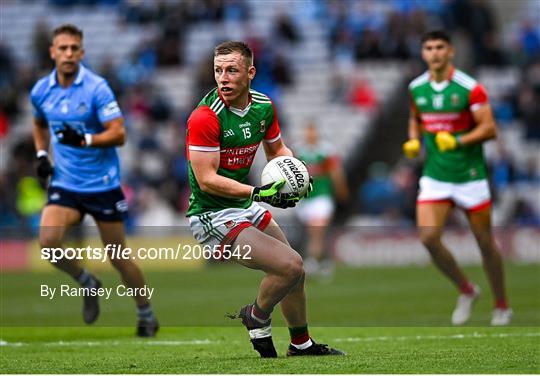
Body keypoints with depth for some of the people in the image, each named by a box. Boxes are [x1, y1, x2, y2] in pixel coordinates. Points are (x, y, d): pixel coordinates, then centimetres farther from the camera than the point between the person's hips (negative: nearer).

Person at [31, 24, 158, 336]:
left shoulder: (96, 88, -13)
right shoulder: (41, 91, 2)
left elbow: (119, 134, -18)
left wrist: (84, 140, -33)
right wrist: (42, 153, 8)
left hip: (102, 184, -4)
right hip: (65, 183, 4)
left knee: (117, 256, 3)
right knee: (48, 240, -20)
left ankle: (146, 316, 24)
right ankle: (88, 284, 8)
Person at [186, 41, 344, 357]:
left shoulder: (263, 107, 0)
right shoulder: (205, 117, -23)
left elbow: (277, 148, 18)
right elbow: (206, 179, -25)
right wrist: (258, 193, -32)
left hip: (246, 207, 9)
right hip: (213, 217, -9)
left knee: (295, 271, 18)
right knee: (290, 266, -19)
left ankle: (301, 343, 40)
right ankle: (257, 317, 9)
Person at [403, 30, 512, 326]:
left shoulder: (470, 88, -11)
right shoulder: (416, 88, 4)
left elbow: (490, 129, -12)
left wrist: (458, 141, -25)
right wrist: (414, 141, 3)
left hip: (470, 176, -4)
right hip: (434, 176, 4)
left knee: (484, 241, 4)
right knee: (428, 238, -12)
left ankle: (502, 306, 22)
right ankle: (466, 291, 11)